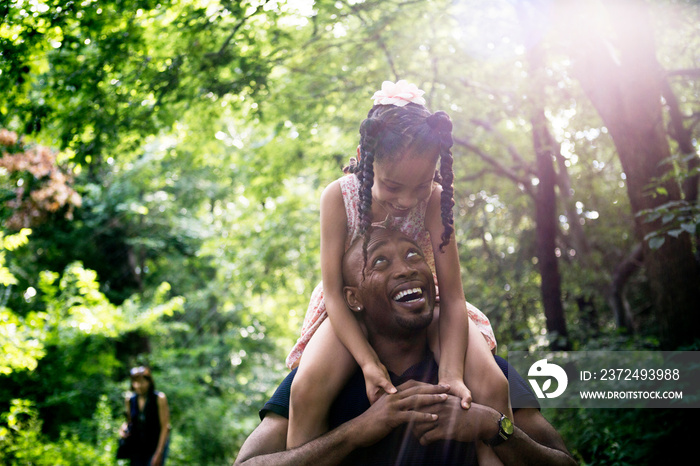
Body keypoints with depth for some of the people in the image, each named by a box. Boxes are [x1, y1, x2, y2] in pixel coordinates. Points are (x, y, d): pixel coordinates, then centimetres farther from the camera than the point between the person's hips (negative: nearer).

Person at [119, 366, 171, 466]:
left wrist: (159, 453, -13)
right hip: (137, 448, 5)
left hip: (156, 446, -5)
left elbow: (165, 427, -10)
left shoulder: (159, 399, -11)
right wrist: (124, 428, -6)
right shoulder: (130, 399, 2)